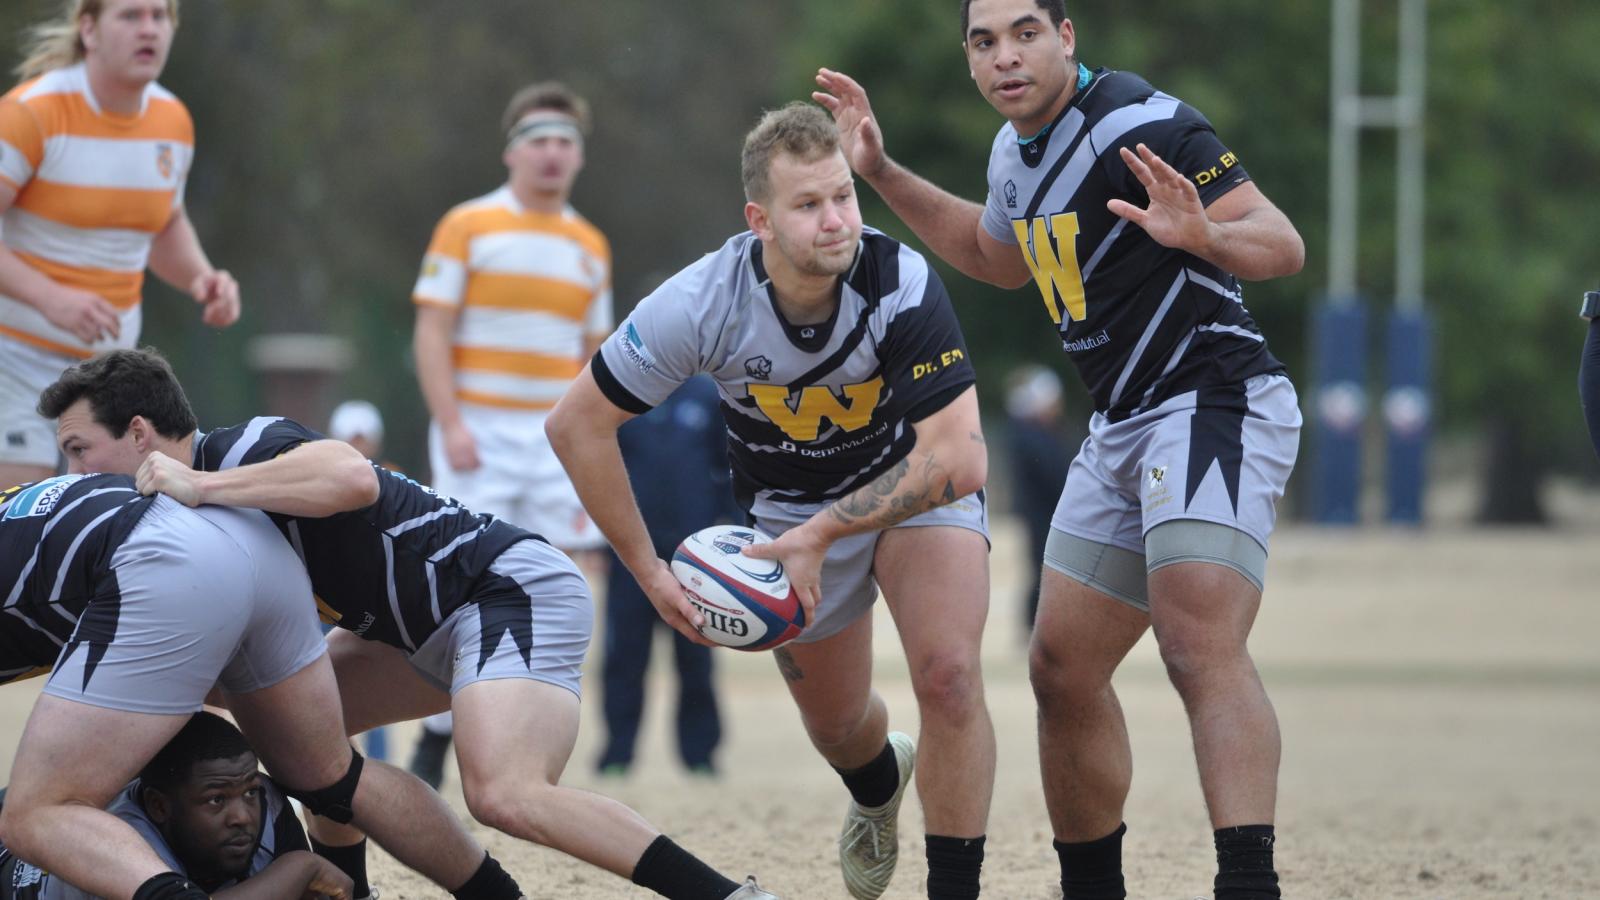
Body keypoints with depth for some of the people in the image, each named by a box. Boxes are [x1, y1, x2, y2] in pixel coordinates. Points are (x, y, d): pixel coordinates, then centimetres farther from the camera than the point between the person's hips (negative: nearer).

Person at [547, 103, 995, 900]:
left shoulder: (901, 284, -34)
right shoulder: (701, 303, -30)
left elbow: (957, 461, -35)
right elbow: (576, 424, -18)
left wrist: (820, 537, -35)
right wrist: (647, 571, -17)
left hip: (917, 487, -2)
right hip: (788, 501, 2)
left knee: (948, 675, -25)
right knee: (836, 728, 15)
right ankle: (880, 786, 53)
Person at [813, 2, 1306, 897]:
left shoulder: (1145, 125, -15)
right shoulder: (1017, 150, 12)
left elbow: (1284, 246, -19)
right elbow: (999, 257, 34)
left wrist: (1203, 235, -40)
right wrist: (883, 173, 28)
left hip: (1216, 403, -10)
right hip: (1124, 424, 10)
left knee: (1200, 647, -27)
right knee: (1063, 669, 11)